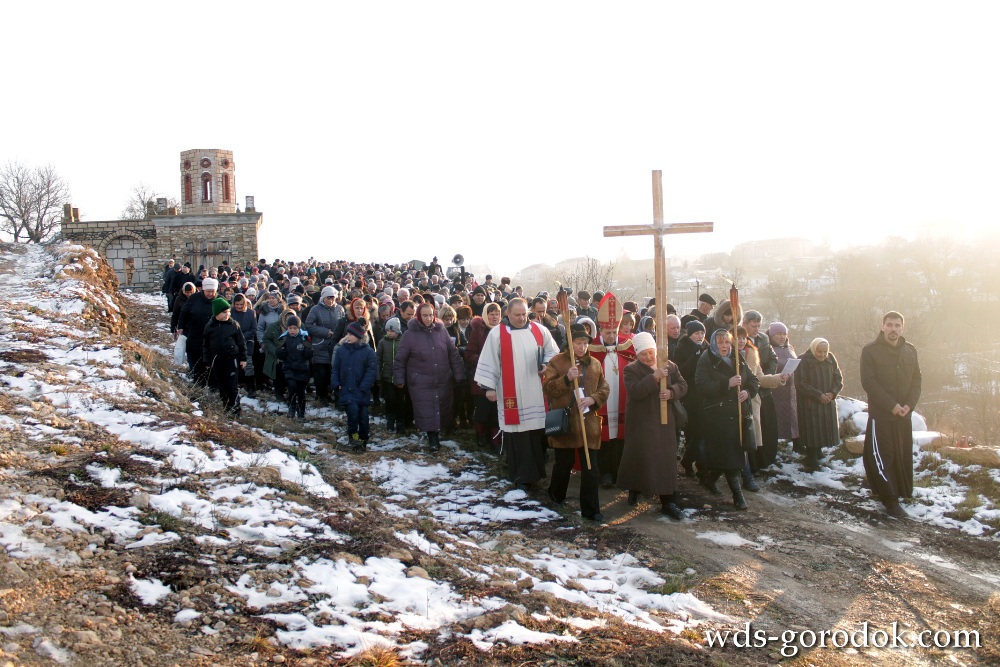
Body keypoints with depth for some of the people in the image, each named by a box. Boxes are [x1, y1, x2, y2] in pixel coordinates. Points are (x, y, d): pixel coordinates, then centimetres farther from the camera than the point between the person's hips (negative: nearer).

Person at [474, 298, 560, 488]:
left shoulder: (539, 330, 5)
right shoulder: (497, 333, -2)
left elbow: (553, 352, 14)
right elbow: (489, 361, -2)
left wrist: (547, 366, -5)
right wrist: (489, 386, -7)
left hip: (536, 394, 3)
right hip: (511, 394, -3)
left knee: (537, 433, 6)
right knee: (517, 435, -1)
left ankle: (534, 471, 20)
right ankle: (521, 475, 7)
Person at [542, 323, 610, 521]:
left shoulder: (595, 364, 10)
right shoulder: (556, 362, -1)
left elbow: (604, 388, 10)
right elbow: (547, 388, -8)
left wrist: (593, 399, -10)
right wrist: (567, 378, -22)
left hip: (588, 422, 3)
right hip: (564, 422, -3)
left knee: (591, 467, 0)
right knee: (564, 463, 10)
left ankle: (590, 509, 7)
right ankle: (556, 495, 37)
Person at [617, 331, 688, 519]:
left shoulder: (670, 366, 6)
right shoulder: (631, 369, -6)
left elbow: (683, 385, 5)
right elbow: (635, 391, -21)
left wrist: (671, 392, -16)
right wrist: (655, 377, -28)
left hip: (665, 421, 3)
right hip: (641, 424, -3)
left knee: (667, 460, 2)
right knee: (639, 457, 5)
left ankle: (668, 502, 8)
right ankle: (634, 489, 32)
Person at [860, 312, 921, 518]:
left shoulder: (910, 351, 8)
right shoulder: (870, 351, -7)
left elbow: (916, 381, 8)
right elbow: (868, 382, -14)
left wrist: (909, 404, -8)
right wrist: (891, 405, -17)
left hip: (904, 415, 5)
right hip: (880, 414, -5)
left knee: (903, 456, 10)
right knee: (882, 456, -5)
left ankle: (901, 492, 23)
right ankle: (890, 499, 0)